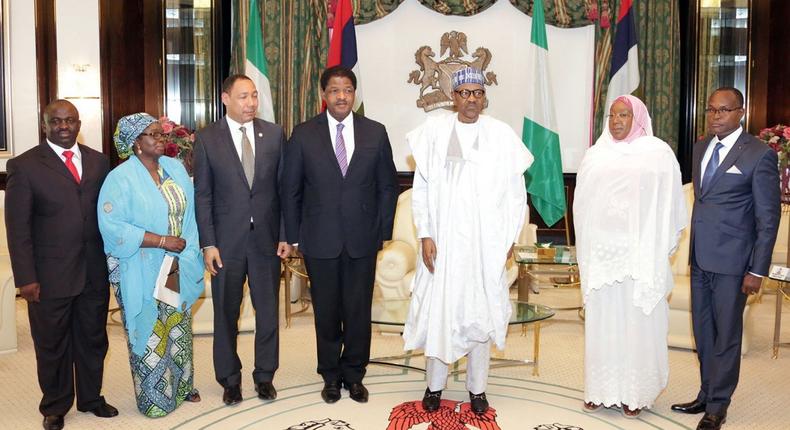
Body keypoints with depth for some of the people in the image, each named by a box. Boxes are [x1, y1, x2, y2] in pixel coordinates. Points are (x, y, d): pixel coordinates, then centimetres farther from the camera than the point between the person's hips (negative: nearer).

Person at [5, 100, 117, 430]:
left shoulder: (99, 162, 6)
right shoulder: (24, 166, -5)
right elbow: (18, 227, -6)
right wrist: (26, 278, -10)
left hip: (95, 273, 3)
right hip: (50, 276, -3)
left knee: (93, 340, 16)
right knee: (52, 346, 12)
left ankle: (90, 398, 36)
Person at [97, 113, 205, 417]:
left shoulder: (176, 168, 4)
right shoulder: (121, 178, -12)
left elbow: (190, 215, 4)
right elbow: (112, 226, -19)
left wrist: (184, 255, -6)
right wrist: (161, 240, -21)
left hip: (177, 269, 5)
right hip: (141, 274, -5)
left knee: (179, 328, 15)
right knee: (149, 333, 6)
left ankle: (181, 384, 32)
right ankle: (154, 397, 22)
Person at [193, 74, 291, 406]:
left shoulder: (274, 134, 2)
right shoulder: (206, 139, -1)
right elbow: (202, 195, -2)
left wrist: (286, 235, -1)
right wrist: (208, 243, -7)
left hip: (267, 238, 1)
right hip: (226, 241, -1)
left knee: (268, 310, 10)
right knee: (226, 313, 10)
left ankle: (265, 375, 26)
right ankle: (229, 379, 26)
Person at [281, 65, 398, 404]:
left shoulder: (375, 133, 2)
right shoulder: (303, 134, -1)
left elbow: (388, 186, 6)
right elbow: (291, 190, 3)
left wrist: (383, 232, 2)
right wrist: (294, 237, 1)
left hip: (363, 239, 1)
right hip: (320, 240, 0)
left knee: (359, 310, 8)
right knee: (326, 311, 11)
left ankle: (354, 375, 28)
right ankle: (331, 375, 29)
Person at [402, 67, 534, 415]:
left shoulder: (502, 135, 0)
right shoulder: (434, 130, -1)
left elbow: (516, 193, 4)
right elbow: (421, 188, 0)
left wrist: (509, 239, 1)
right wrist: (425, 235, -6)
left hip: (486, 242, 1)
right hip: (443, 239, 0)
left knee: (480, 311, 7)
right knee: (438, 309, 5)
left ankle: (477, 388, 22)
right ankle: (434, 385, 22)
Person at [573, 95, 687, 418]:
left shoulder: (659, 154, 1)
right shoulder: (595, 156, 8)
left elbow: (670, 205, 2)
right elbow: (581, 206, 11)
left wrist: (661, 251, 0)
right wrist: (586, 251, 8)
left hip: (641, 255, -2)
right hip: (602, 254, 2)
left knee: (638, 322, 2)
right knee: (602, 321, 6)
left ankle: (635, 393, 14)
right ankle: (601, 390, 16)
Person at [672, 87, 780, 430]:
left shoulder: (759, 154, -9)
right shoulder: (701, 148, 10)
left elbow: (768, 217, -8)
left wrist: (757, 270, -11)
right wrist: (692, 251, 11)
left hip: (731, 261, -6)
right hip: (700, 259, 6)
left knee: (726, 334, 5)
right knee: (703, 332, 15)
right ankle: (707, 394, 30)